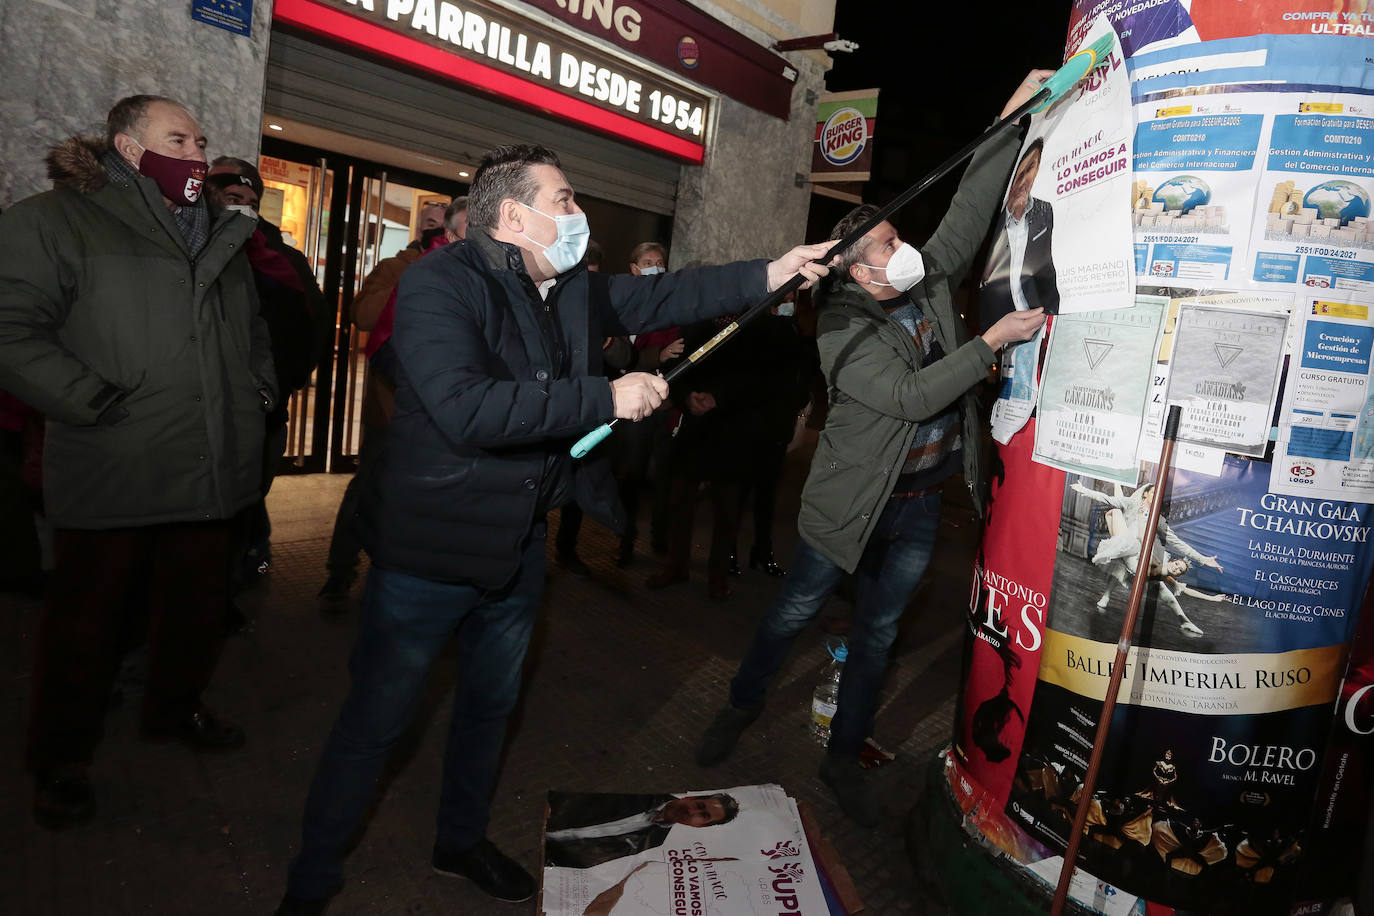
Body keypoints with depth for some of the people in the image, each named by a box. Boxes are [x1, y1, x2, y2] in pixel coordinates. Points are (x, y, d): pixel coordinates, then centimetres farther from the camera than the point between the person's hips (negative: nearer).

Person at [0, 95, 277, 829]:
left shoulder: (223, 239, 15)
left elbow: (253, 328, 26)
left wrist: (261, 388, 11)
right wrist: (97, 404, -19)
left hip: (209, 468, 6)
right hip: (109, 476, -6)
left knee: (199, 603, 19)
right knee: (87, 619, 9)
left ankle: (175, 707, 43)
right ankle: (61, 762, 30)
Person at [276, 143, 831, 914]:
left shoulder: (576, 291, 4)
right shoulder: (440, 285, -21)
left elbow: (662, 296, 9)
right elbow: (465, 409, -34)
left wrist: (774, 272, 0)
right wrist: (607, 398, -31)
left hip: (519, 546, 8)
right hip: (432, 549, -7)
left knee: (492, 704, 23)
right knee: (377, 721, 8)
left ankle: (462, 839, 48)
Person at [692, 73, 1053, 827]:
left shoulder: (930, 280, 0)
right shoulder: (842, 333, -20)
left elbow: (968, 211, 4)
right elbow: (912, 396, -28)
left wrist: (1012, 115, 0)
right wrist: (991, 342, -24)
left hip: (920, 505, 6)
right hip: (853, 500, -5)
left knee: (877, 634, 14)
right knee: (794, 612, 11)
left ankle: (843, 760, 30)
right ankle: (742, 706, 37)